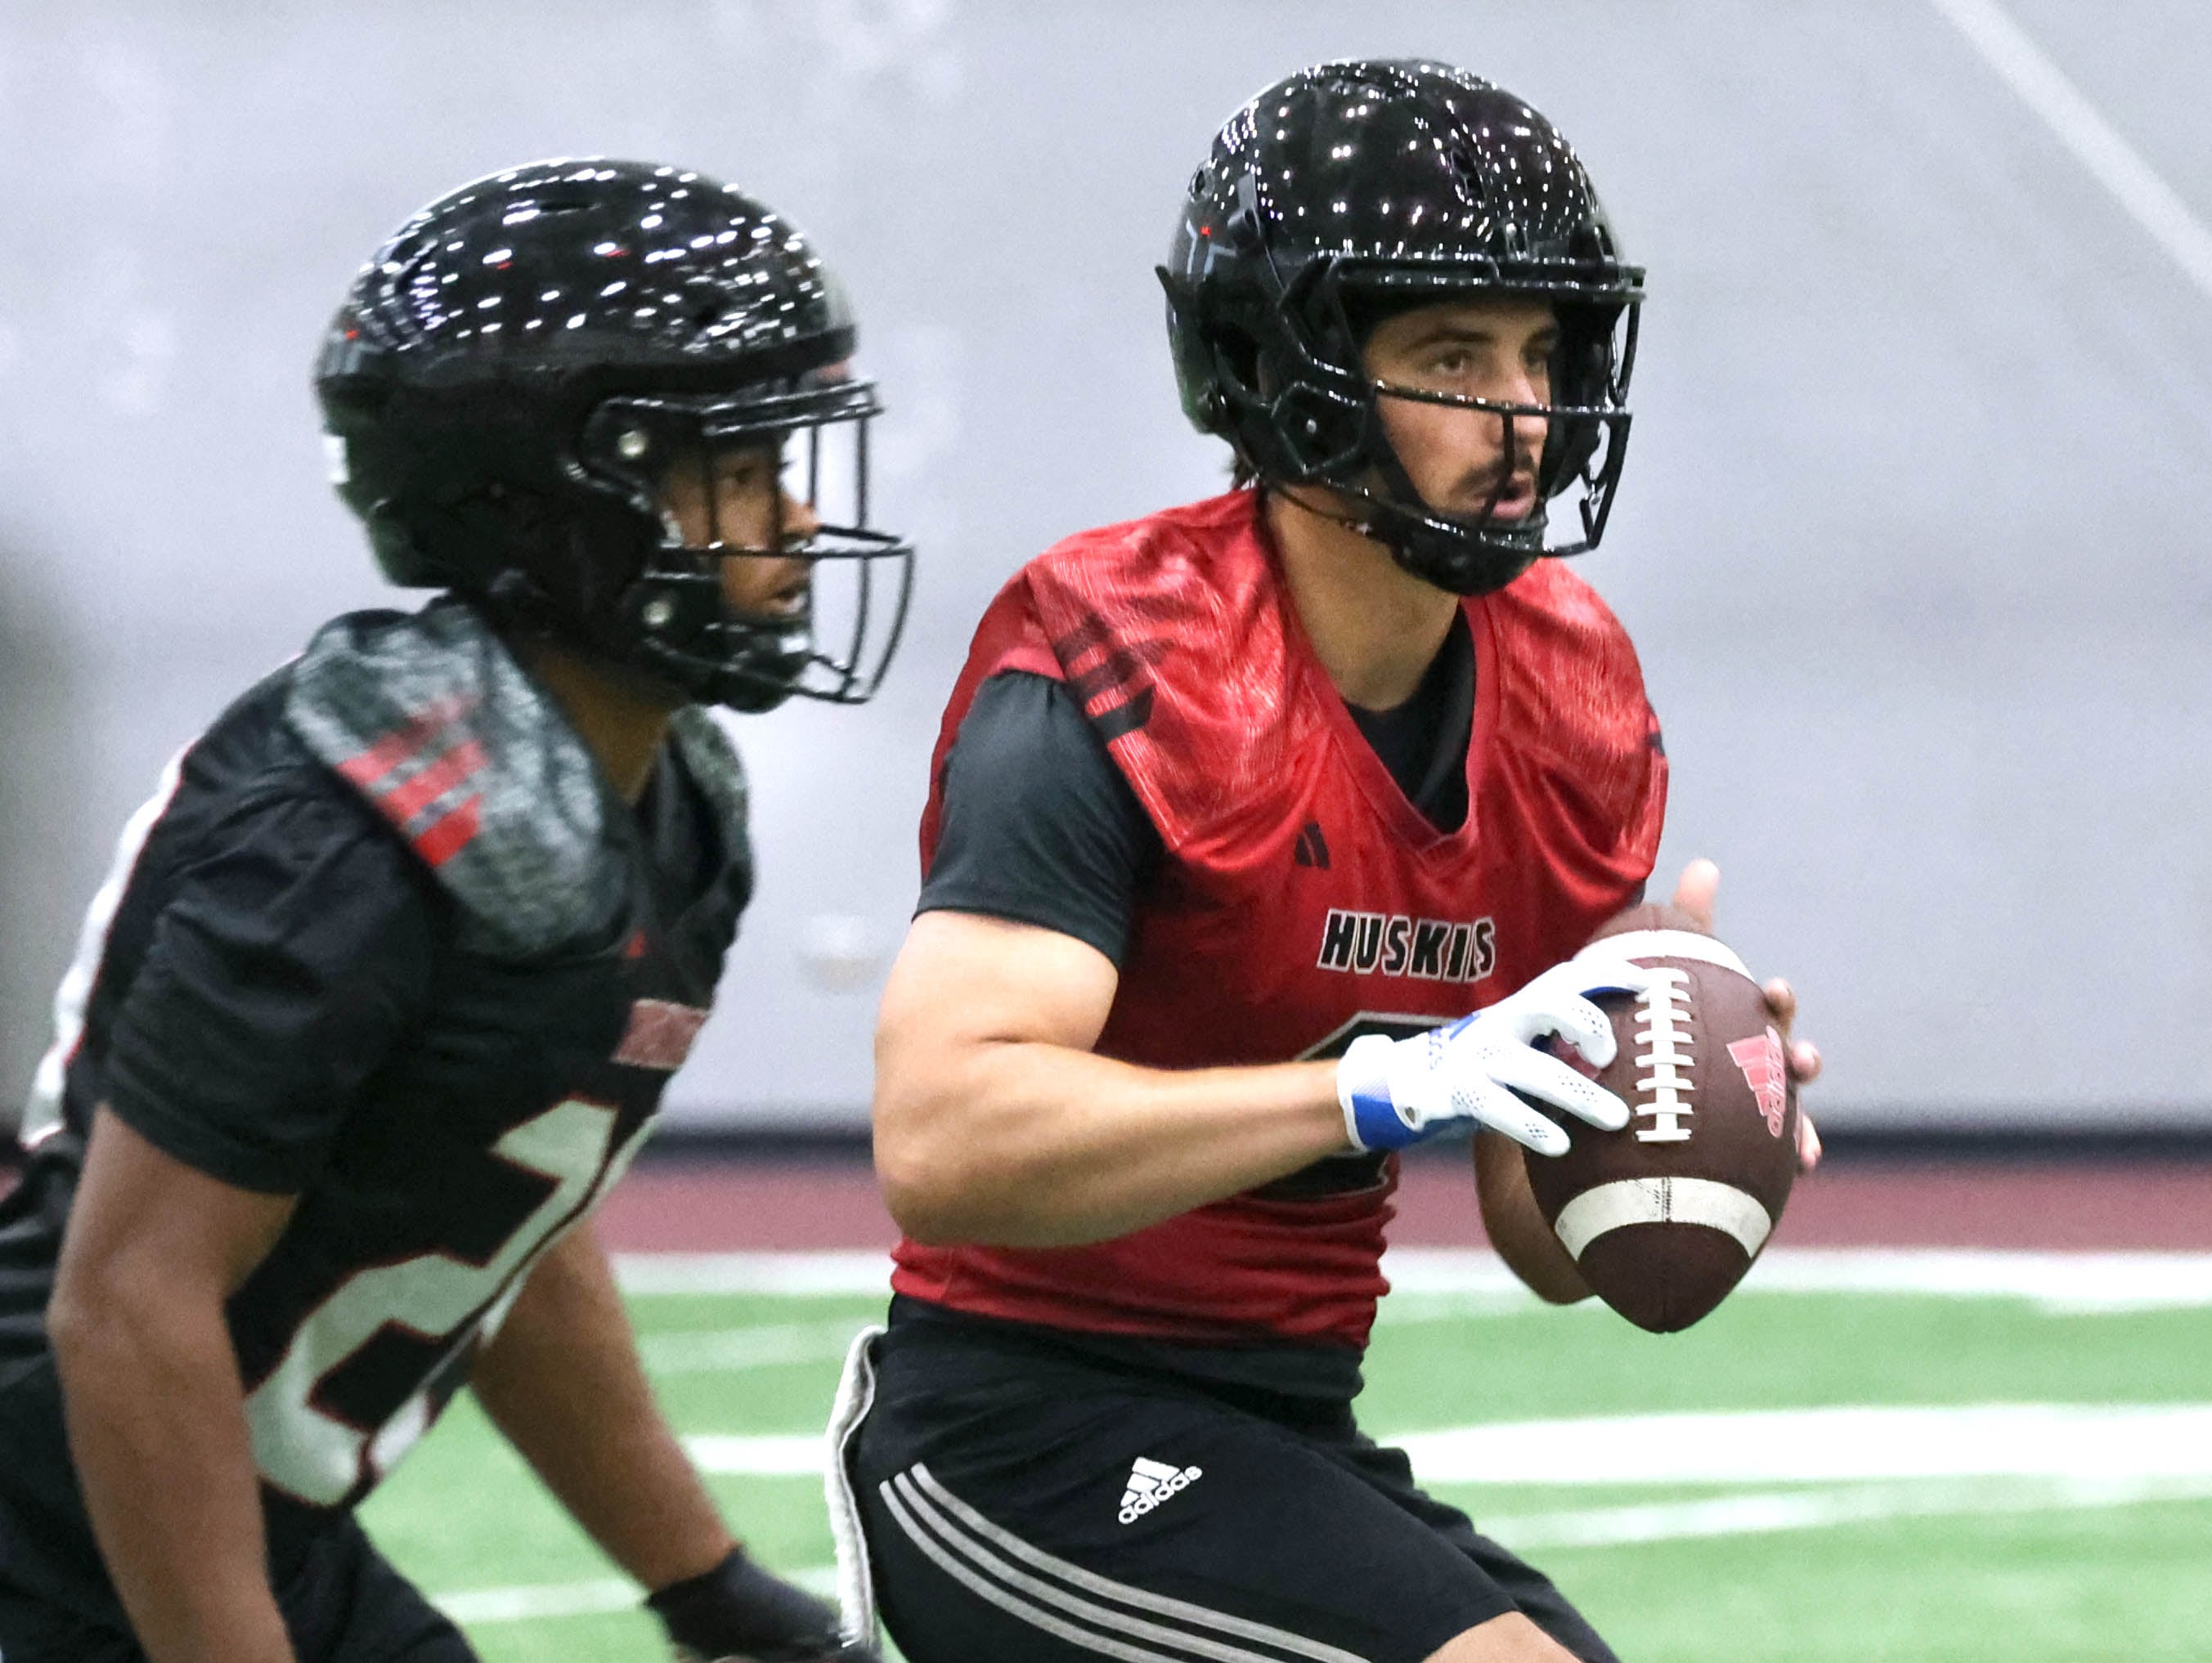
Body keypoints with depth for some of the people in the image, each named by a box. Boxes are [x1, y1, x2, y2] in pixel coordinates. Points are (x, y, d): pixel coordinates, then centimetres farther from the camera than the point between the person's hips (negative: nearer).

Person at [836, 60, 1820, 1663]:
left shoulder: (1571, 702, 6)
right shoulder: (1111, 682, -17)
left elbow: (1552, 1243, 11)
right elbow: (936, 1141, -30)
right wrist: (1382, 1089, -36)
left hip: (1296, 1445, 8)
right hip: (1024, 1440, -8)